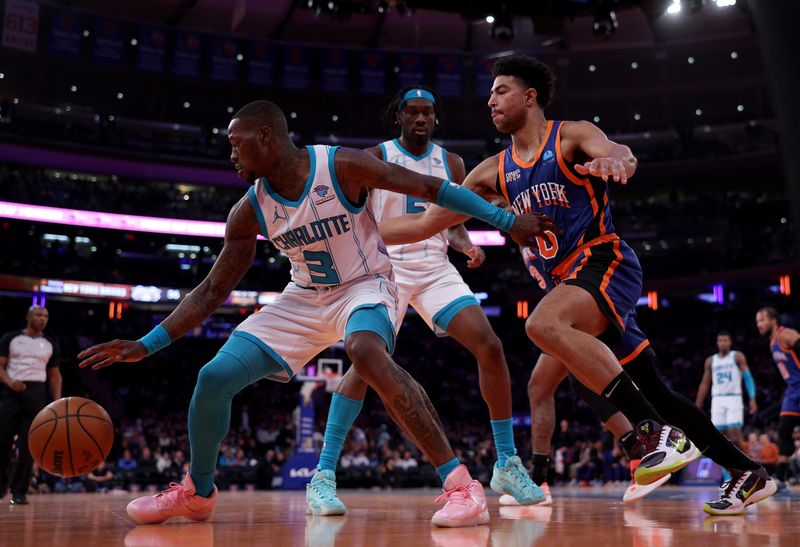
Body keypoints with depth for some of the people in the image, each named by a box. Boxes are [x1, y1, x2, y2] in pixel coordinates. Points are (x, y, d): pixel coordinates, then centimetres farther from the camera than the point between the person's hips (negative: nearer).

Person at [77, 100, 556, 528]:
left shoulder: (342, 166, -21)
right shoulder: (250, 210, -7)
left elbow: (431, 188, -15)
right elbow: (213, 292, -2)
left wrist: (505, 218, -17)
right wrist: (146, 345, -8)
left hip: (365, 286, -5)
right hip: (305, 298, 5)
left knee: (367, 353, -40)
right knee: (215, 376, -5)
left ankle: (462, 486, -34)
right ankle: (197, 492, 21)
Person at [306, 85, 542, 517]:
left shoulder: (451, 163, 11)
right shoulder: (375, 158, 0)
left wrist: (466, 245, -5)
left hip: (436, 268, 4)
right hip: (386, 266, -4)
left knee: (490, 347, -10)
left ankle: (507, 465, 2)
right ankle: (324, 474, -15)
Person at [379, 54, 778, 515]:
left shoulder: (572, 135, -2)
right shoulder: (495, 171, 14)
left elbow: (622, 154, -24)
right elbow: (427, 223, 14)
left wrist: (615, 160, -49)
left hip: (605, 260, -7)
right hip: (569, 277, 7)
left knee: (544, 324, -35)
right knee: (652, 389, 10)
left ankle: (661, 434, -33)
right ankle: (749, 473, 23)